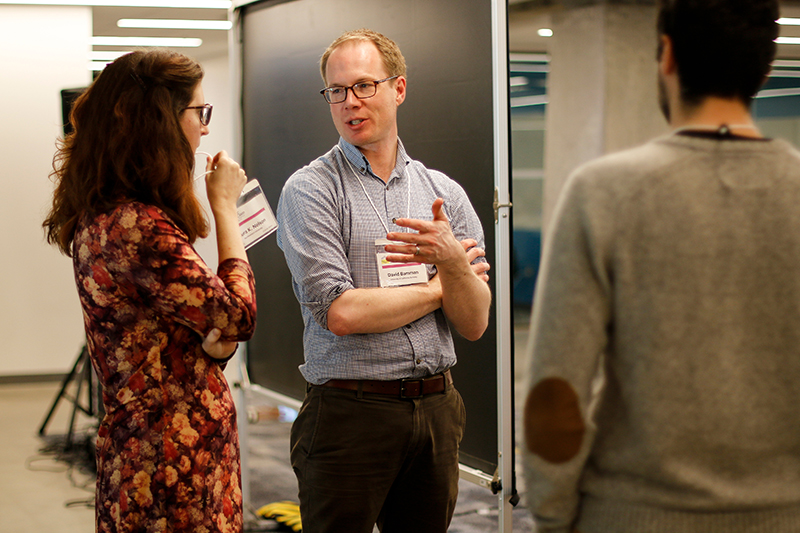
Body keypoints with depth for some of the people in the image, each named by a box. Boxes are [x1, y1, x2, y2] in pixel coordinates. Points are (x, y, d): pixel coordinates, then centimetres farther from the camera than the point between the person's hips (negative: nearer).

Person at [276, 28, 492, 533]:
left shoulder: (444, 192, 8)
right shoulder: (310, 190, -4)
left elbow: (475, 324, 4)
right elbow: (340, 313, -15)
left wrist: (450, 261, -16)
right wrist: (437, 288, -3)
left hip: (437, 411, 4)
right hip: (349, 412, -4)